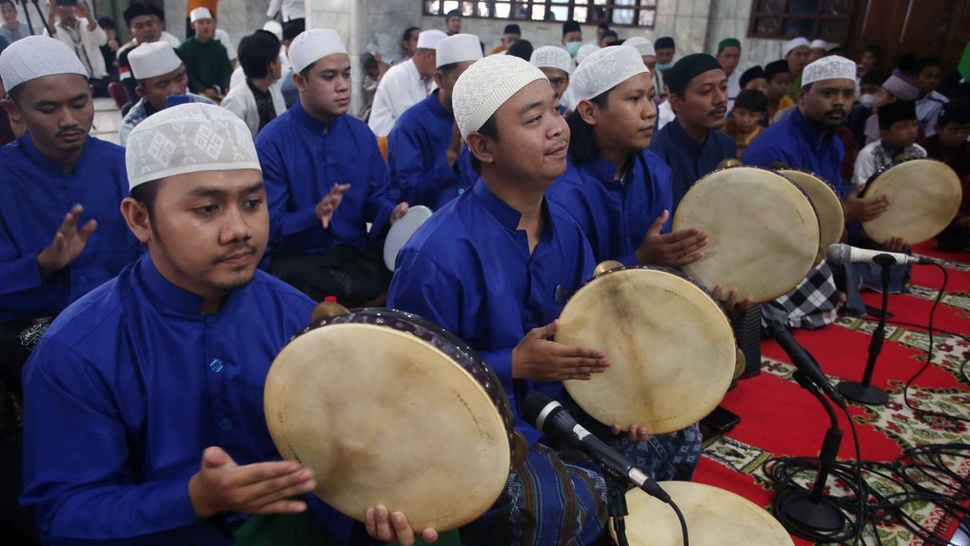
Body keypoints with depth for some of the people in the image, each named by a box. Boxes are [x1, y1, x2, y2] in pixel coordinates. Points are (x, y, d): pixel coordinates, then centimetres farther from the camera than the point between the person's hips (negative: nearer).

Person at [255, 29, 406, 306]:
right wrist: (315, 214, -30)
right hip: (298, 260, -4)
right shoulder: (271, 143, -9)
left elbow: (376, 197, 11)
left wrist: (393, 213, -12)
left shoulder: (362, 134, 6)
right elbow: (268, 225, -11)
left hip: (357, 253, 5)